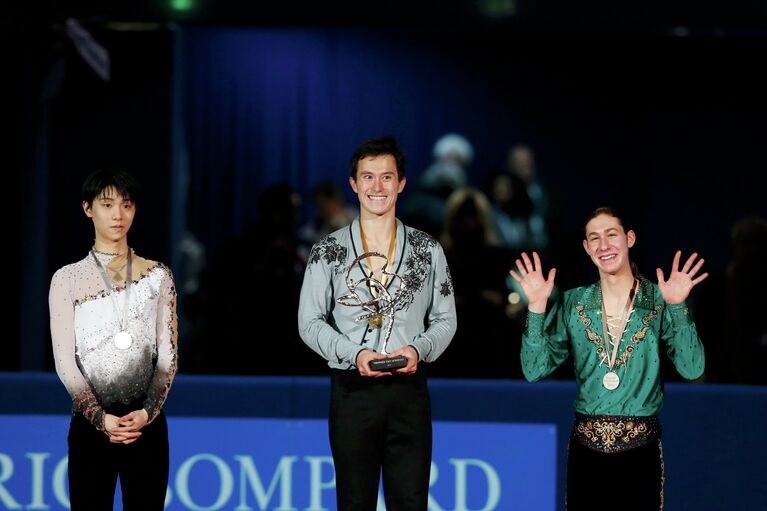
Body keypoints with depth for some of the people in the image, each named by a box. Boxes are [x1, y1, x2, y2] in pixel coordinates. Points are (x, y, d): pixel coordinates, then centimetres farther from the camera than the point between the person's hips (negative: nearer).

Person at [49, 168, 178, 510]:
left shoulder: (157, 276, 7)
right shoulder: (67, 279, 3)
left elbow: (167, 354, 4)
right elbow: (64, 360, -1)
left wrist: (148, 411, -11)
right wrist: (100, 417, -13)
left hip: (147, 422, 1)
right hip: (90, 423, -1)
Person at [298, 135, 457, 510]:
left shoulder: (427, 250, 7)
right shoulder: (328, 251, 4)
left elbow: (444, 320, 9)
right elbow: (310, 323, 2)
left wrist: (418, 349, -12)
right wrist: (354, 354, -14)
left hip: (408, 387, 1)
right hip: (351, 389, 0)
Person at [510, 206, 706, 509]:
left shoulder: (658, 302, -3)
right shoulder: (573, 303, 4)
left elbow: (692, 369, -13)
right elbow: (535, 370, -2)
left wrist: (677, 307, -21)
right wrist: (536, 306, -10)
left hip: (641, 449, -2)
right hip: (586, 448, 2)